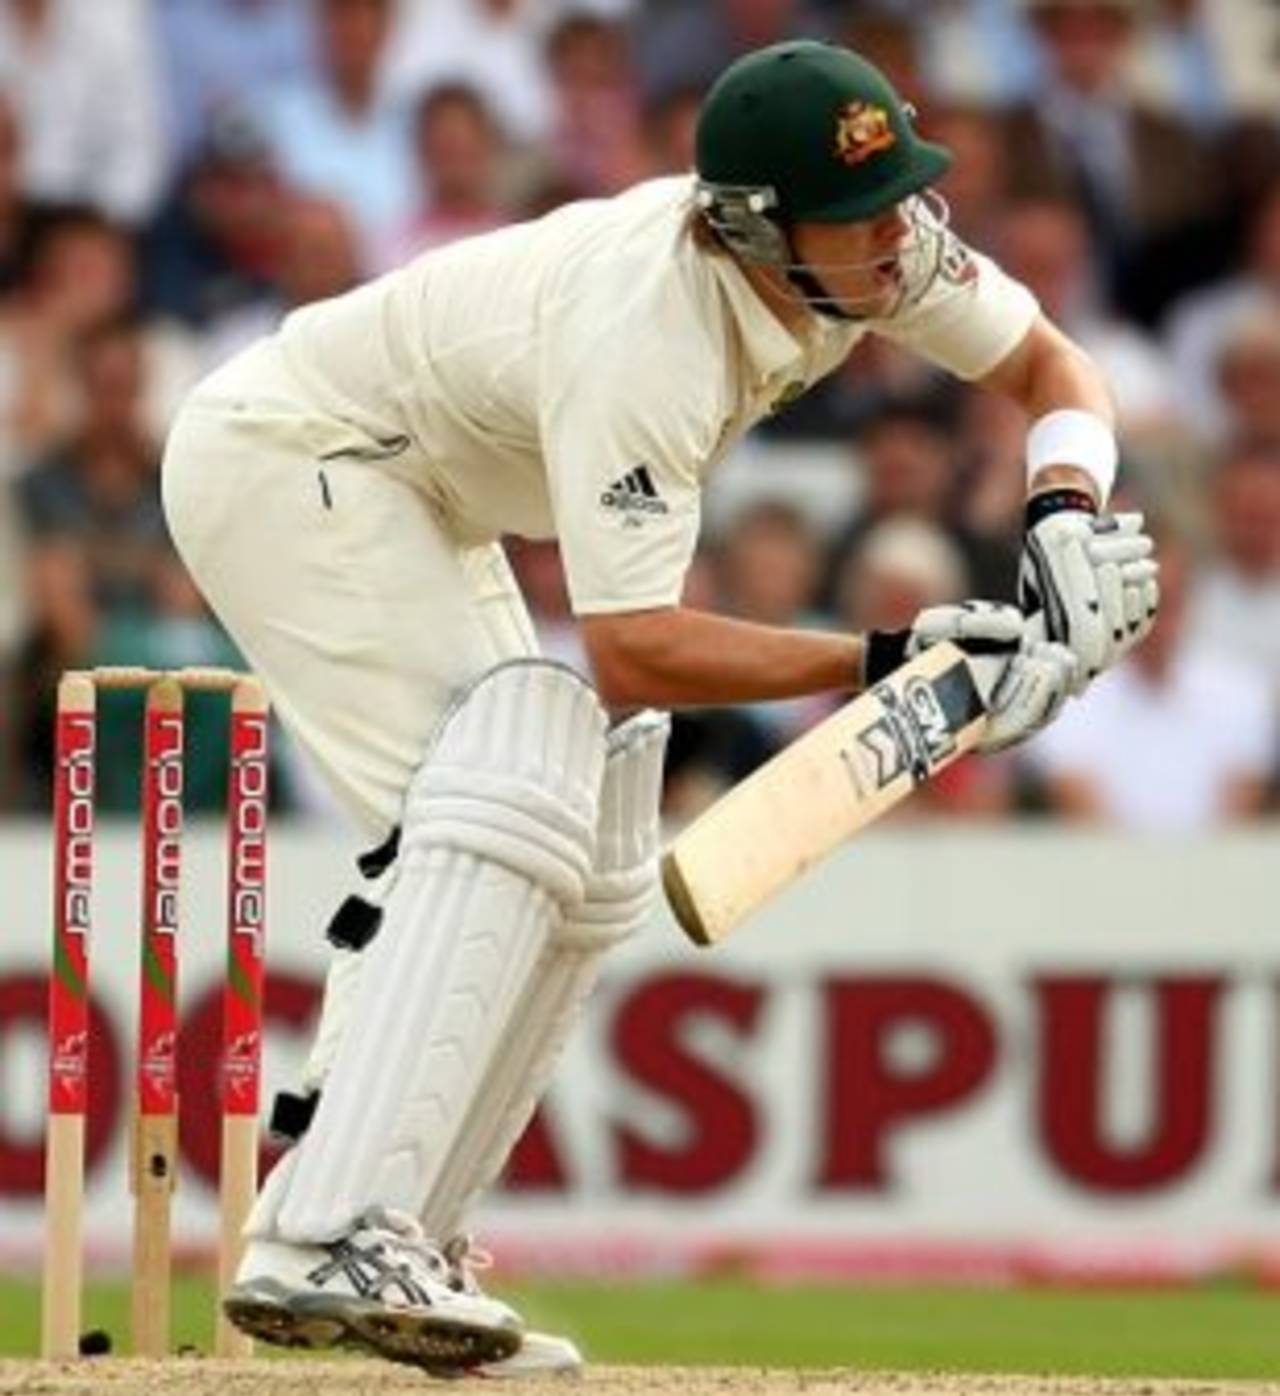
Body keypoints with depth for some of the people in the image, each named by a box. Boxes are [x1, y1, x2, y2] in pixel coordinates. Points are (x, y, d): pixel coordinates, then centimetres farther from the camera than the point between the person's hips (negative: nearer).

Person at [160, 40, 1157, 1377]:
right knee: (514, 815, -24)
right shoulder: (642, 338, -37)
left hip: (413, 503, 10)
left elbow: (1048, 362, 1)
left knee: (580, 877, 7)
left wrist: (1064, 517, -19)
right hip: (285, 462, -10)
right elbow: (632, 652, -39)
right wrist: (887, 660, -37)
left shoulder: (882, 250, -14)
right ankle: (324, 1243, -32)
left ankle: (379, 1241, 9)